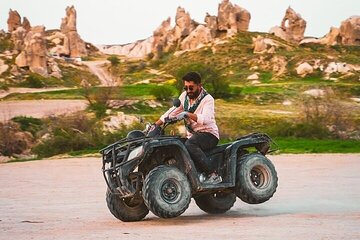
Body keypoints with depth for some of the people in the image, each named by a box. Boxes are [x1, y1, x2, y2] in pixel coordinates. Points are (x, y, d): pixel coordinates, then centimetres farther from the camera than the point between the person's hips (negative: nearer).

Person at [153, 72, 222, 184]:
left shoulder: (208, 99, -11)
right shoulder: (185, 96, 9)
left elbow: (205, 119, -29)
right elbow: (171, 112, 11)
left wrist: (187, 114, -44)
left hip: (209, 135, -7)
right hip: (192, 135, 7)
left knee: (189, 144, -36)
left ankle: (213, 174, -32)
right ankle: (202, 173, -12)